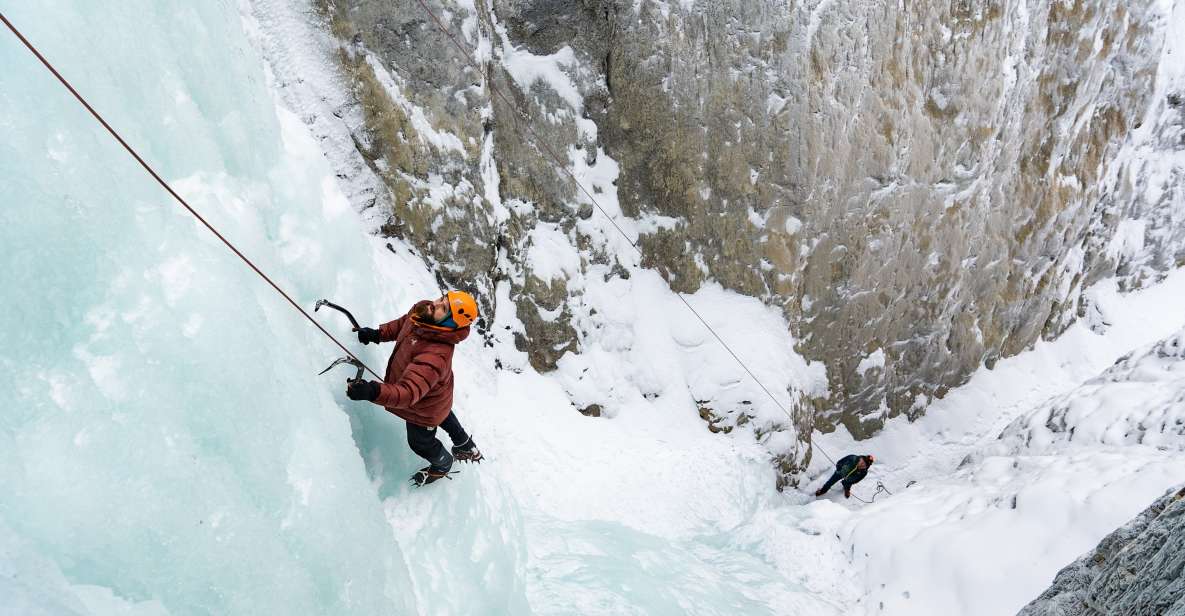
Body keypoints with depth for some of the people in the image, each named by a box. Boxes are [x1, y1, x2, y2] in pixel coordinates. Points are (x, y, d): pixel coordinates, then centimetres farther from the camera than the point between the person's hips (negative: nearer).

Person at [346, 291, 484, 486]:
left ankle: (442, 466, 61)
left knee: (420, 443, 27)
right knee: (445, 418, 38)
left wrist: (373, 392, -70)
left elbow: (408, 393, -56)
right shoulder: (421, 310, -24)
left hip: (425, 410, -7)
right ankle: (467, 448, 69)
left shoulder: (436, 355, -50)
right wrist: (378, 334, -13)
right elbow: (403, 323, 1)